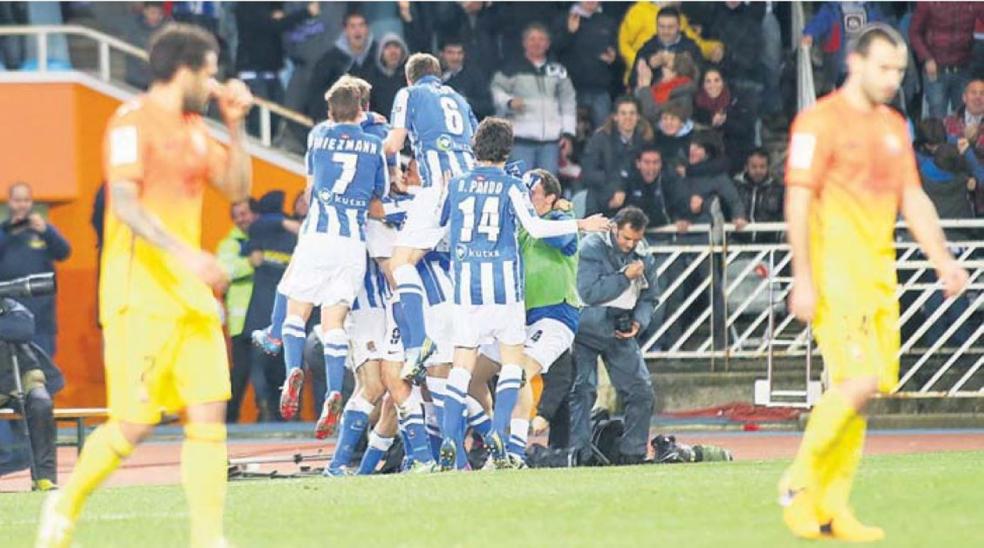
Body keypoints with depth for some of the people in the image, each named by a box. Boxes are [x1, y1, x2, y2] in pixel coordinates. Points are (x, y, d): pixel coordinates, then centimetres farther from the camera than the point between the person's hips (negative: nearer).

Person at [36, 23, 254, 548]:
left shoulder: (194, 128, 17)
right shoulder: (134, 122, -9)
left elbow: (236, 187, 23)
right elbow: (126, 203, -20)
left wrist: (235, 125, 11)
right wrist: (182, 252, -31)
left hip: (190, 293, 8)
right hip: (140, 293, -8)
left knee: (209, 414, -2)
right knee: (135, 422, -9)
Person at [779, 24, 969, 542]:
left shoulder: (893, 126, 17)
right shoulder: (819, 121, -7)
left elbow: (913, 199, 20)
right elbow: (798, 200, -11)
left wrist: (943, 261, 9)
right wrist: (803, 278, -17)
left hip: (879, 274, 8)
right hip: (834, 270, -8)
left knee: (864, 387, 4)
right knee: (859, 381, -17)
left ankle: (832, 507, 9)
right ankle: (800, 482, -3)